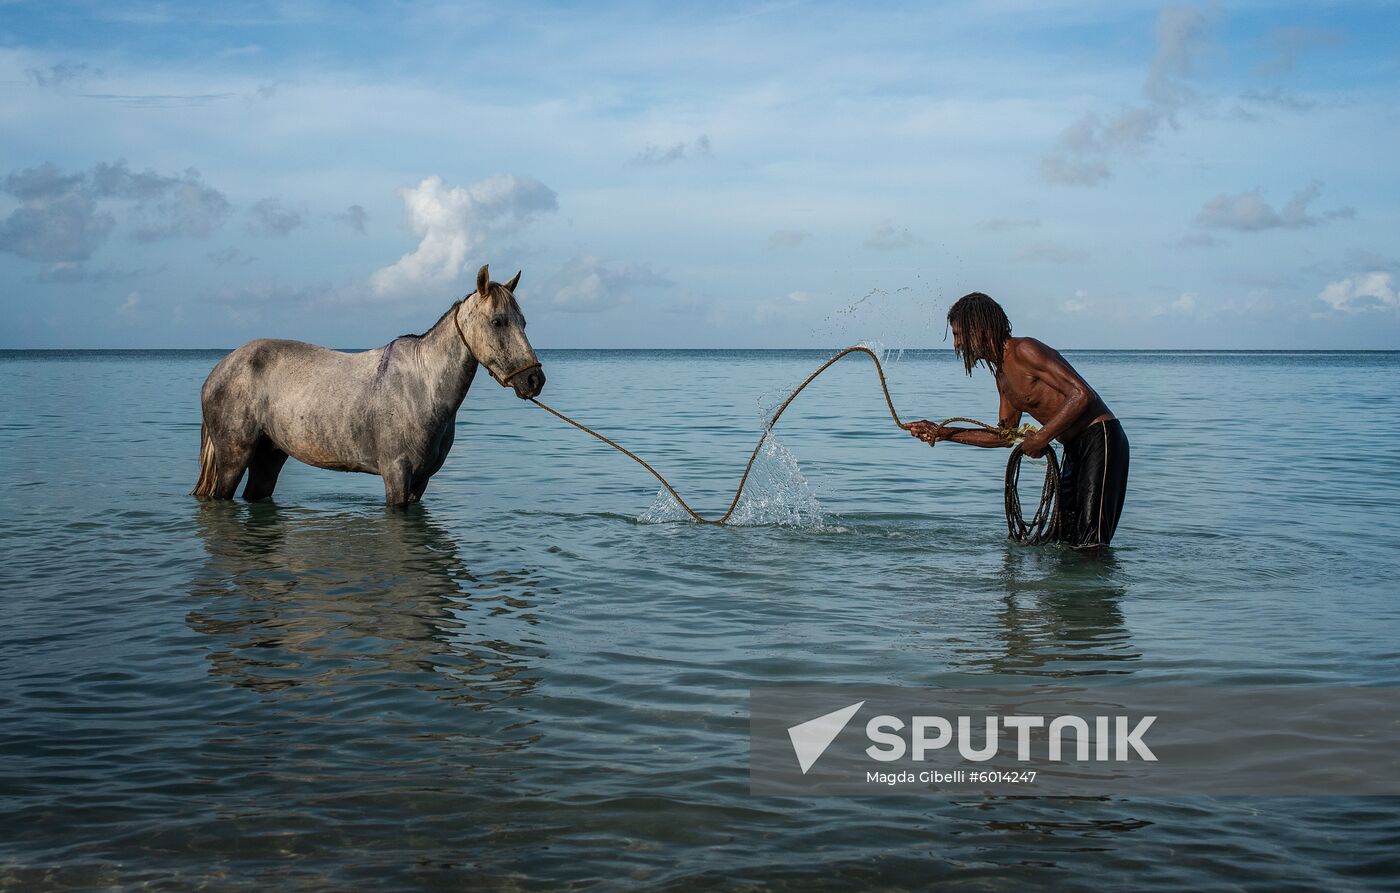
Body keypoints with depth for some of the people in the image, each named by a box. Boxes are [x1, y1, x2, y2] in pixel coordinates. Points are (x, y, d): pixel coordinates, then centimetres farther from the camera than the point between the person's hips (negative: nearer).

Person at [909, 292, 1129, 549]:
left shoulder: (1025, 351, -16)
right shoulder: (1002, 376, 14)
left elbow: (1082, 395, -24)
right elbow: (1005, 436, 21)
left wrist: (1041, 438, -20)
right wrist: (942, 433, 17)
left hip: (1100, 439, -10)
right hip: (1075, 448, 10)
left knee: (1089, 545, -13)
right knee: (1063, 540, 12)